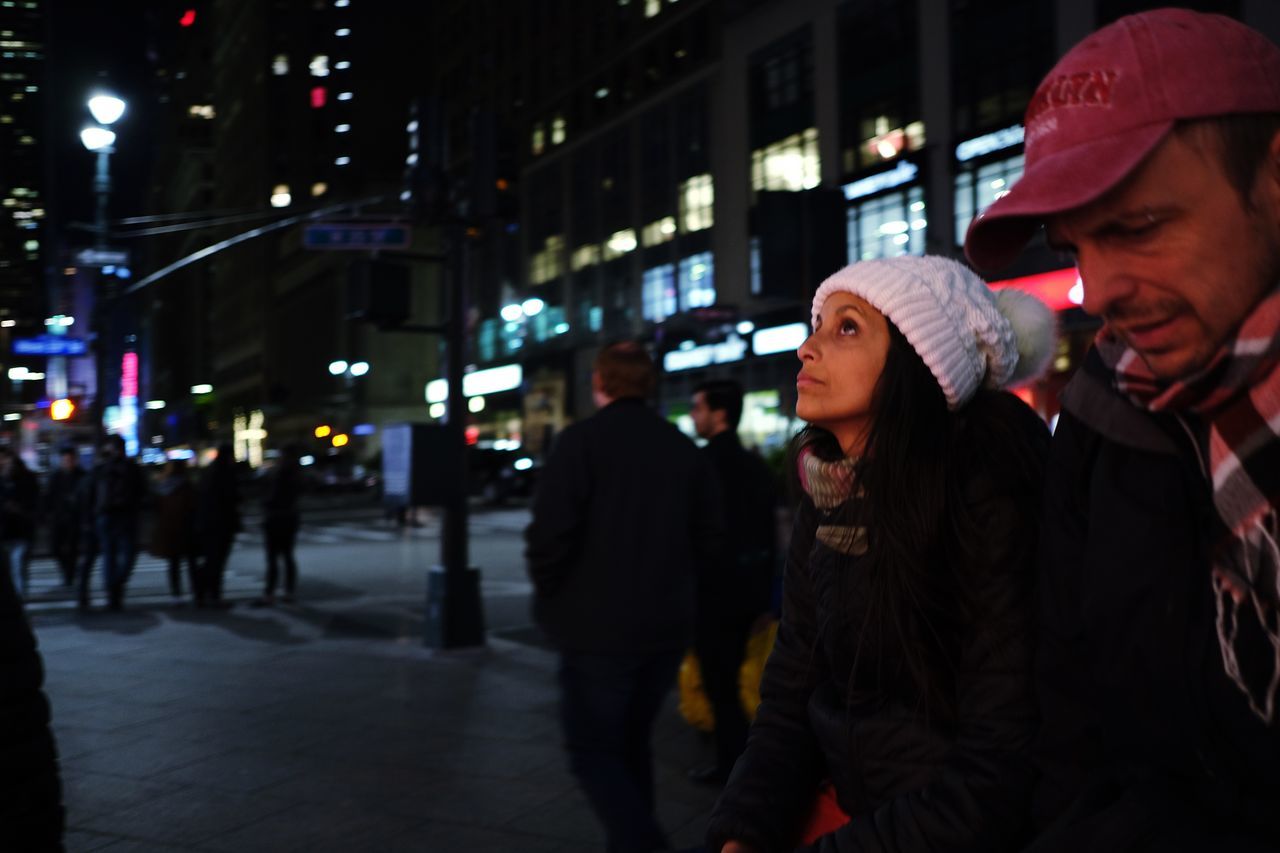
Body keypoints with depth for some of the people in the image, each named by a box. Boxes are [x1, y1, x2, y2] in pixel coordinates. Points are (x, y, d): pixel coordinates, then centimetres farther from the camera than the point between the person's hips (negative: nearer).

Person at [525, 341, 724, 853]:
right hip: (667, 628, 6)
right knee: (631, 744, 19)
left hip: (599, 629, -5)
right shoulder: (682, 448, 7)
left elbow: (551, 535, -19)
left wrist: (550, 597, -2)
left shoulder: (581, 441, -11)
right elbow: (707, 538, 9)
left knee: (593, 751, 4)